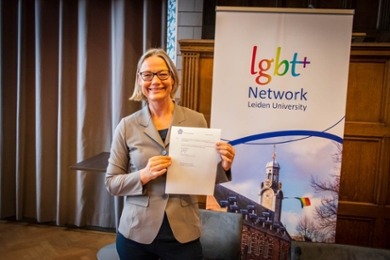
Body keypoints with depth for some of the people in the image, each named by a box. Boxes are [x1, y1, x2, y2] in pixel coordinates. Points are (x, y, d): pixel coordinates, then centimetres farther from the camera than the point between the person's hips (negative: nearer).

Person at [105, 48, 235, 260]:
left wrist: (223, 166, -16)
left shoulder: (196, 121, -4)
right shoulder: (127, 126, -5)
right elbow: (111, 183, -1)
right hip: (136, 234, 0)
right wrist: (144, 175, -19)